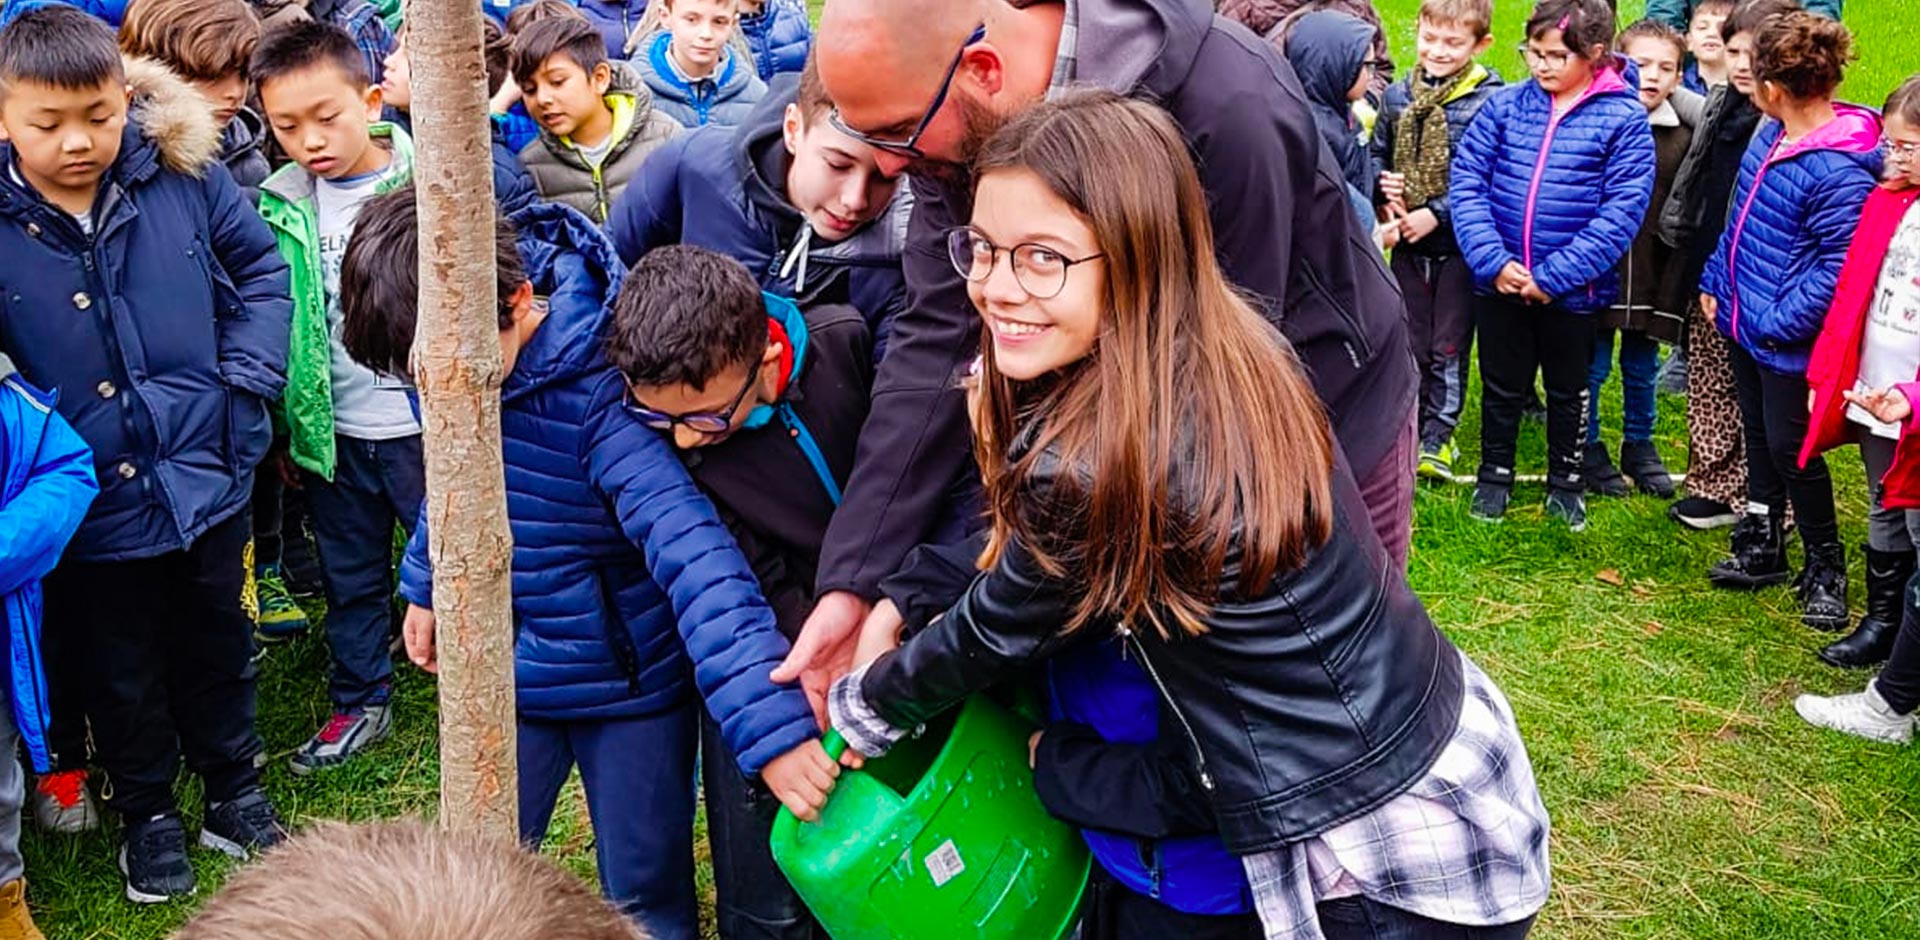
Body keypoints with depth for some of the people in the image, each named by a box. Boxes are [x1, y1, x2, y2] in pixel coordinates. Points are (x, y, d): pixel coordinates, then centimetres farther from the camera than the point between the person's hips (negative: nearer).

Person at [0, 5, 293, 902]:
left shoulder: (183, 172, -10)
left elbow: (259, 267, 3)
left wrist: (247, 376, -7)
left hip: (208, 475, 2)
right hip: (93, 504, -1)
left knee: (217, 645, 21)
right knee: (120, 672, 17)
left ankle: (234, 788, 42)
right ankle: (148, 812, 40)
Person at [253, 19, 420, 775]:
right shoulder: (280, 208, -1)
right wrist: (282, 429, 11)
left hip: (423, 423, -4)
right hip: (332, 433, 4)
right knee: (350, 578, 19)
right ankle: (360, 703, 35)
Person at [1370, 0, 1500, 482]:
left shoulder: (1488, 100, -13)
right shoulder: (1397, 95, 3)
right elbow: (1377, 154, 14)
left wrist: (1435, 214, -19)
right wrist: (1384, 188, -7)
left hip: (1459, 241, -4)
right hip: (1407, 241, 4)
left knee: (1449, 346, 6)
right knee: (1410, 342, 14)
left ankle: (1437, 437, 18)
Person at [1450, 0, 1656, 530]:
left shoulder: (1623, 119, -10)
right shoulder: (1505, 105, -3)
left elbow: (1622, 211, -15)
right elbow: (1467, 181, -6)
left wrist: (1552, 276, -20)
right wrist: (1493, 260, -17)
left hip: (1573, 289, -2)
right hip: (1499, 282, 2)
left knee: (1568, 390, 18)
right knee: (1502, 386, 17)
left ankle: (1566, 483, 35)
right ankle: (1495, 476, 36)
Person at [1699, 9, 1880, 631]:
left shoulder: (1839, 172, -27)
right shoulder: (1772, 136, 0)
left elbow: (1840, 268, -24)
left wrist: (1782, 322, -21)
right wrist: (1715, 280, 14)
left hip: (1789, 341, -8)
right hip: (1743, 323, 9)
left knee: (1789, 447, 4)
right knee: (1758, 434, 20)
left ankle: (1824, 566, 25)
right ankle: (1762, 548, 38)